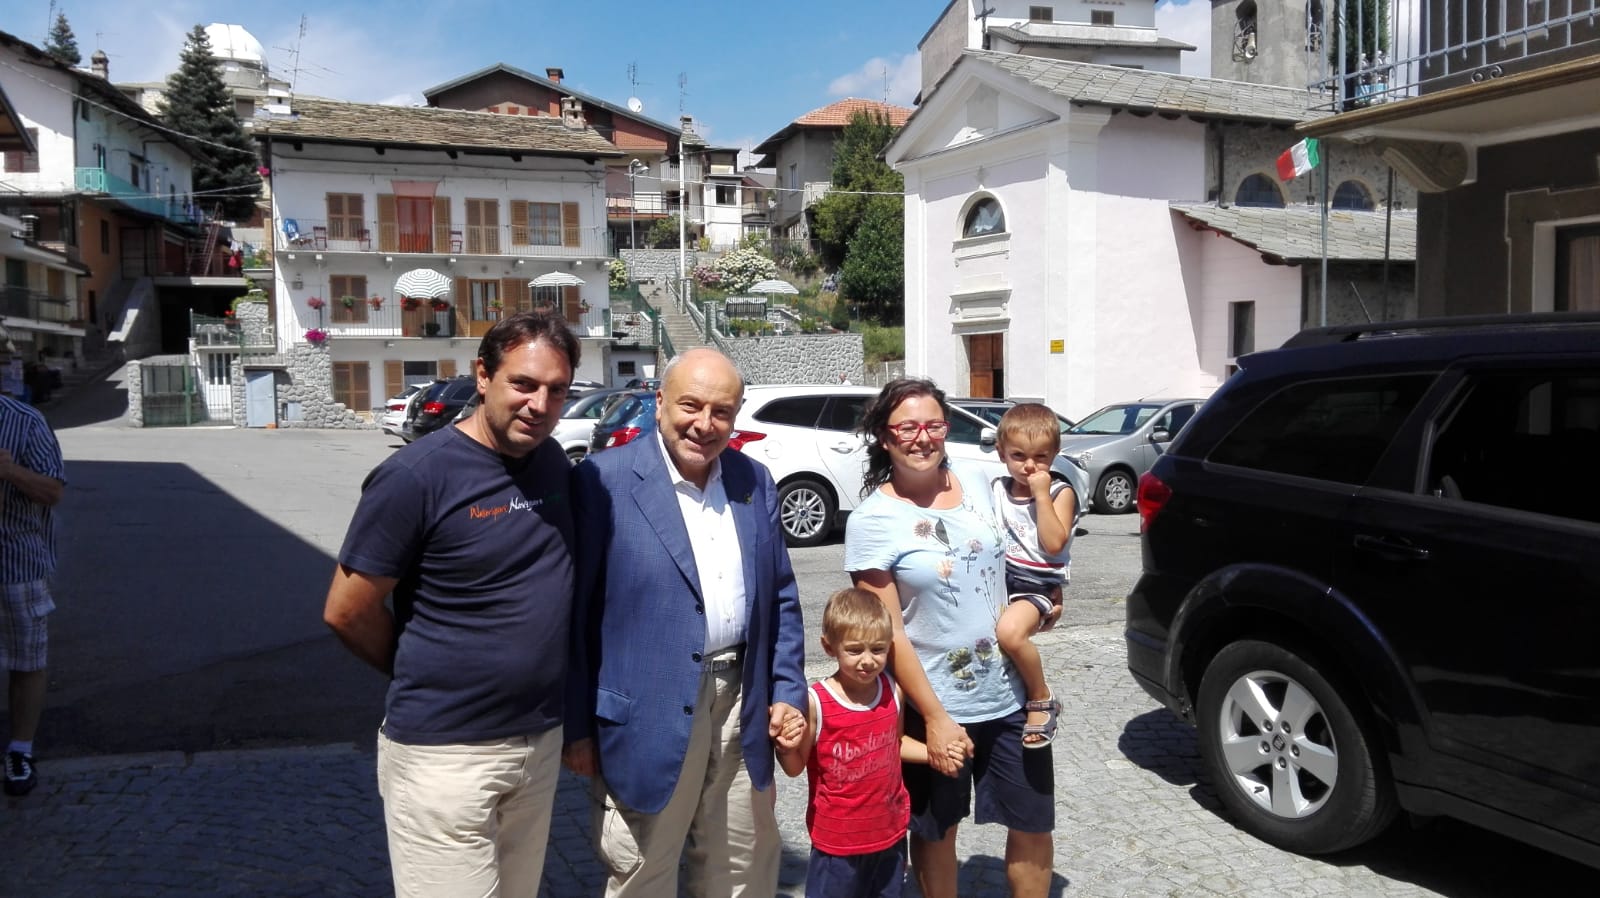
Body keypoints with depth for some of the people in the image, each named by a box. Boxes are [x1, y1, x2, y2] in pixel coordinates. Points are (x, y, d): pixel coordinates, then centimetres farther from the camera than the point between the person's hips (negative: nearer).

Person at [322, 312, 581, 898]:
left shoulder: (554, 463, 2)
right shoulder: (418, 475, -17)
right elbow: (347, 611, -12)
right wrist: (424, 677, 1)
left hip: (541, 742, 6)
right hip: (446, 754, -6)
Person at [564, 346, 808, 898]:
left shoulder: (754, 481, 5)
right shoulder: (604, 480, -11)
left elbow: (781, 596, 11)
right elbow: (574, 613, -9)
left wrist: (788, 691, 5)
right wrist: (578, 725, -7)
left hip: (742, 707, 5)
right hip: (649, 716, -5)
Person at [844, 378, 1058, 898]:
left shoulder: (976, 482, 0)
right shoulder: (871, 521, -15)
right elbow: (888, 633, -15)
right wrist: (934, 718, -16)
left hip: (1014, 693, 4)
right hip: (937, 704, -4)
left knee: (1033, 827, 12)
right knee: (935, 831, 15)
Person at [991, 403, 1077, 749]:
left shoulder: (1060, 493, -4)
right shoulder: (997, 489, 8)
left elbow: (1054, 544, -18)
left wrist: (1041, 495, -18)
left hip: (1038, 587, -6)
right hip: (1000, 581, 6)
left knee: (1009, 630, -33)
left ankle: (1042, 701, -9)